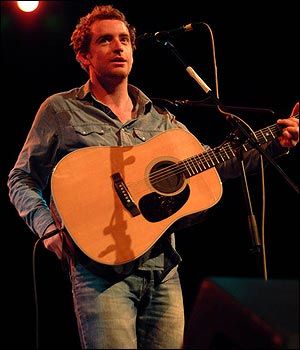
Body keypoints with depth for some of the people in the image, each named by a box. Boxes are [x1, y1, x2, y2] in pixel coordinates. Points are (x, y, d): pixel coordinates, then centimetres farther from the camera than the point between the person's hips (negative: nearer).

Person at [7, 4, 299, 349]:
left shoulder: (159, 118, 18)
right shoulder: (60, 110, 6)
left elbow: (215, 164, 17)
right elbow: (21, 179, 8)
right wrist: (48, 228, -9)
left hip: (162, 269, 5)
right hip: (101, 267, -4)